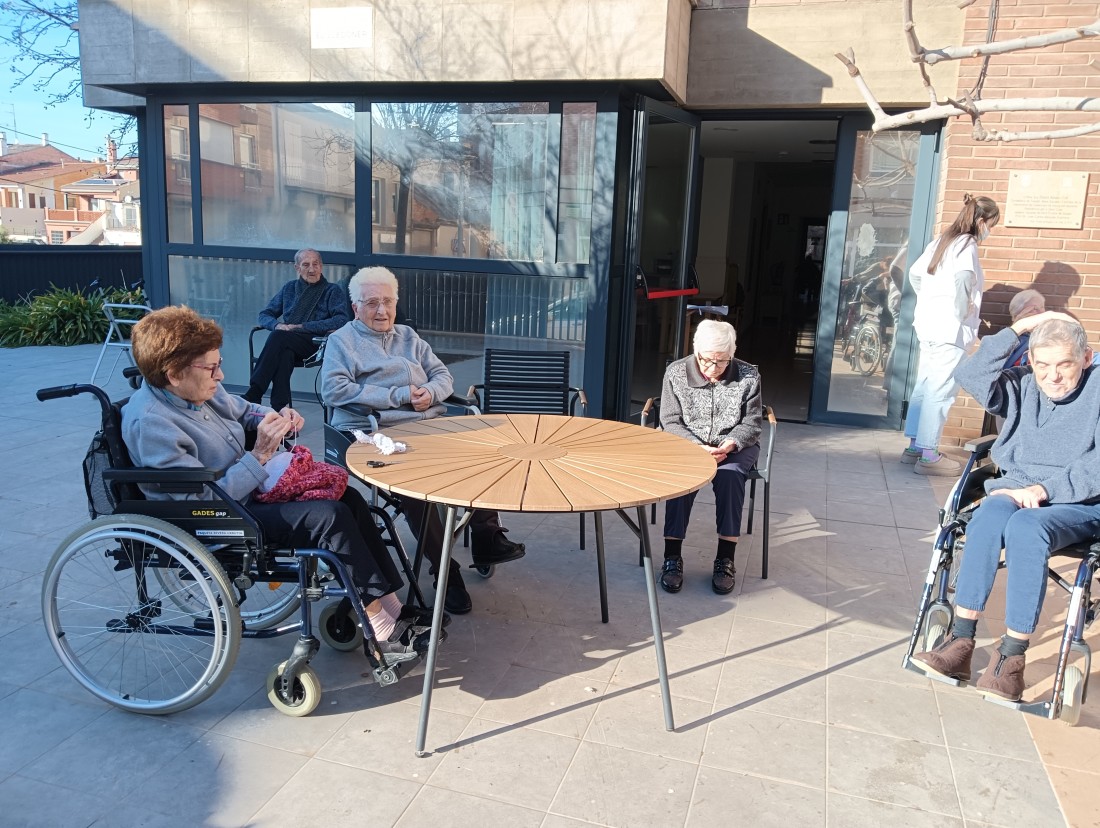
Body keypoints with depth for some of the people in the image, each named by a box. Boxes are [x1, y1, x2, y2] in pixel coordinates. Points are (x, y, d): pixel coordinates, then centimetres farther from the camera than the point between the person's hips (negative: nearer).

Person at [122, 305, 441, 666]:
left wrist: (278, 418, 2)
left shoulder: (198, 390, 1)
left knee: (348, 498, -1)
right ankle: (381, 631, -14)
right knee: (331, 516, -22)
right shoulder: (151, 423, -24)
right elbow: (204, 501, -27)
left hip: (246, 491, 10)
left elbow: (242, 410, 23)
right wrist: (260, 454, -25)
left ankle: (392, 608, -2)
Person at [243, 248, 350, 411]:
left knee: (278, 337, -32)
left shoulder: (333, 291, 12)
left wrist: (302, 327, -12)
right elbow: (264, 315, 23)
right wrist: (277, 325, -4)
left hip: (317, 345, -3)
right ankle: (279, 409, -43)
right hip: (287, 343, 3)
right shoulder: (289, 288, 25)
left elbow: (342, 320, -6)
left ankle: (253, 395, -35)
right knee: (284, 353, -36)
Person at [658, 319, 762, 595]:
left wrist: (729, 445, -21)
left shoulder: (748, 376, -5)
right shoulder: (676, 373, -5)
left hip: (734, 447, 0)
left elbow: (751, 424, -1)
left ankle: (725, 559, -22)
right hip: (688, 445, 0)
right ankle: (672, 557, -23)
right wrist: (698, 448, -21)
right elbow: (671, 422, -4)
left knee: (730, 474, -33)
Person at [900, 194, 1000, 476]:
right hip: (951, 329, -9)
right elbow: (962, 278, -30)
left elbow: (915, 273, 20)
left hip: (929, 324, 9)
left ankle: (915, 446, 21)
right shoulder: (967, 245, -12)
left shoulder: (942, 241, 14)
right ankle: (929, 456, -1)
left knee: (925, 387, 14)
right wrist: (963, 311, -18)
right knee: (940, 391, -5)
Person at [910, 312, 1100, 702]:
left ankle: (1012, 657, -30)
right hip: (1018, 490, 3)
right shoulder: (1023, 387, 13)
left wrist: (1046, 488, -21)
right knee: (989, 517, -33)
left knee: (1026, 528, -37)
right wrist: (1019, 328, -4)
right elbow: (970, 375, -3)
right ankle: (960, 642, -31)